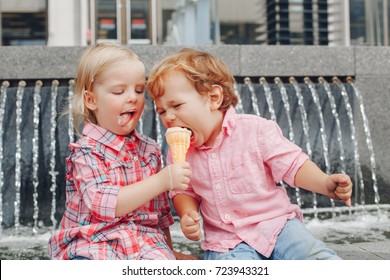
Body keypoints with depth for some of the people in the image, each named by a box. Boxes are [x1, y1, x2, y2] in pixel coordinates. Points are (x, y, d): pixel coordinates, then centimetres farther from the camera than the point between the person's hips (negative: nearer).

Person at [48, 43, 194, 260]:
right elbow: (105, 205, -21)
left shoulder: (150, 149, 13)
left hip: (146, 241, 4)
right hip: (93, 243, -4)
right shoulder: (87, 151, -6)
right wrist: (163, 180, -26)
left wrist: (170, 251, 26)